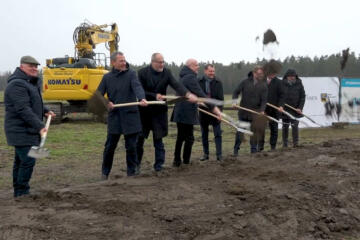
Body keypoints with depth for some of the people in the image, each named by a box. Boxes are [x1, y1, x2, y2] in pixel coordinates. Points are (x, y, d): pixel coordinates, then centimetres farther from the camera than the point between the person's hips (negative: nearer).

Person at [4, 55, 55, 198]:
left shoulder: (30, 83, 17)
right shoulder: (17, 85, -17)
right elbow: (23, 109, -26)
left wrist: (45, 111, 12)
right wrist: (39, 126, -29)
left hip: (27, 131, 11)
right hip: (21, 132, -11)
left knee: (20, 161, 14)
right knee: (28, 160, -12)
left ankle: (19, 192, 22)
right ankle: (22, 192, -3)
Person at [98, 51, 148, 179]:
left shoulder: (131, 74, 0)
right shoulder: (107, 77, 8)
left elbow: (137, 87, -18)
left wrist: (142, 98, -38)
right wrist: (107, 103, -9)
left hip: (130, 116, -2)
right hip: (114, 116, 2)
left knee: (131, 146, 3)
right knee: (110, 146, 6)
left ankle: (132, 171, 18)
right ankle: (105, 172, 22)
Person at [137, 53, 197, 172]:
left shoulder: (167, 73, -2)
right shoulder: (142, 72, -7)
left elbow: (177, 85, -16)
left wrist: (188, 94, -33)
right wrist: (155, 96, -20)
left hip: (159, 110, 1)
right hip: (144, 110, -1)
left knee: (158, 139, 4)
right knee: (139, 138, 7)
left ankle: (159, 164, 11)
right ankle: (136, 163, 23)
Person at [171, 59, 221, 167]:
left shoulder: (183, 77, 16)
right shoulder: (191, 78, -16)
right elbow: (201, 94, -24)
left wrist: (197, 101, 43)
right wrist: (214, 107, -27)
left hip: (180, 112, 10)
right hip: (187, 113, -10)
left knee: (180, 137, 17)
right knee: (189, 138, -2)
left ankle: (177, 161, 23)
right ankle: (186, 162, 1)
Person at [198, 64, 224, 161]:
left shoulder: (218, 82, 0)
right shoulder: (199, 82, 0)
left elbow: (221, 98, -3)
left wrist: (219, 111, -10)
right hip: (203, 111, 2)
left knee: (218, 134, -1)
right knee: (204, 134, 10)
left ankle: (219, 154, 3)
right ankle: (206, 154, 20)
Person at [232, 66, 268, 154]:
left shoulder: (263, 85, -1)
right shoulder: (245, 82, -2)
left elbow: (264, 100, -4)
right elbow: (236, 92, 3)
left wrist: (262, 110, -20)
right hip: (243, 112, 0)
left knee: (255, 132, 5)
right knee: (240, 131, 5)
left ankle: (254, 150, 16)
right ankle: (236, 149, 17)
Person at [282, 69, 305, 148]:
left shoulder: (299, 84, -1)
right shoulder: (282, 84, -1)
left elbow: (302, 97, -1)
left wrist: (300, 108, -10)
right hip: (285, 109, 1)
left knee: (295, 126, -8)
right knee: (285, 126, 8)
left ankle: (295, 143, 1)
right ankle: (284, 143, 17)